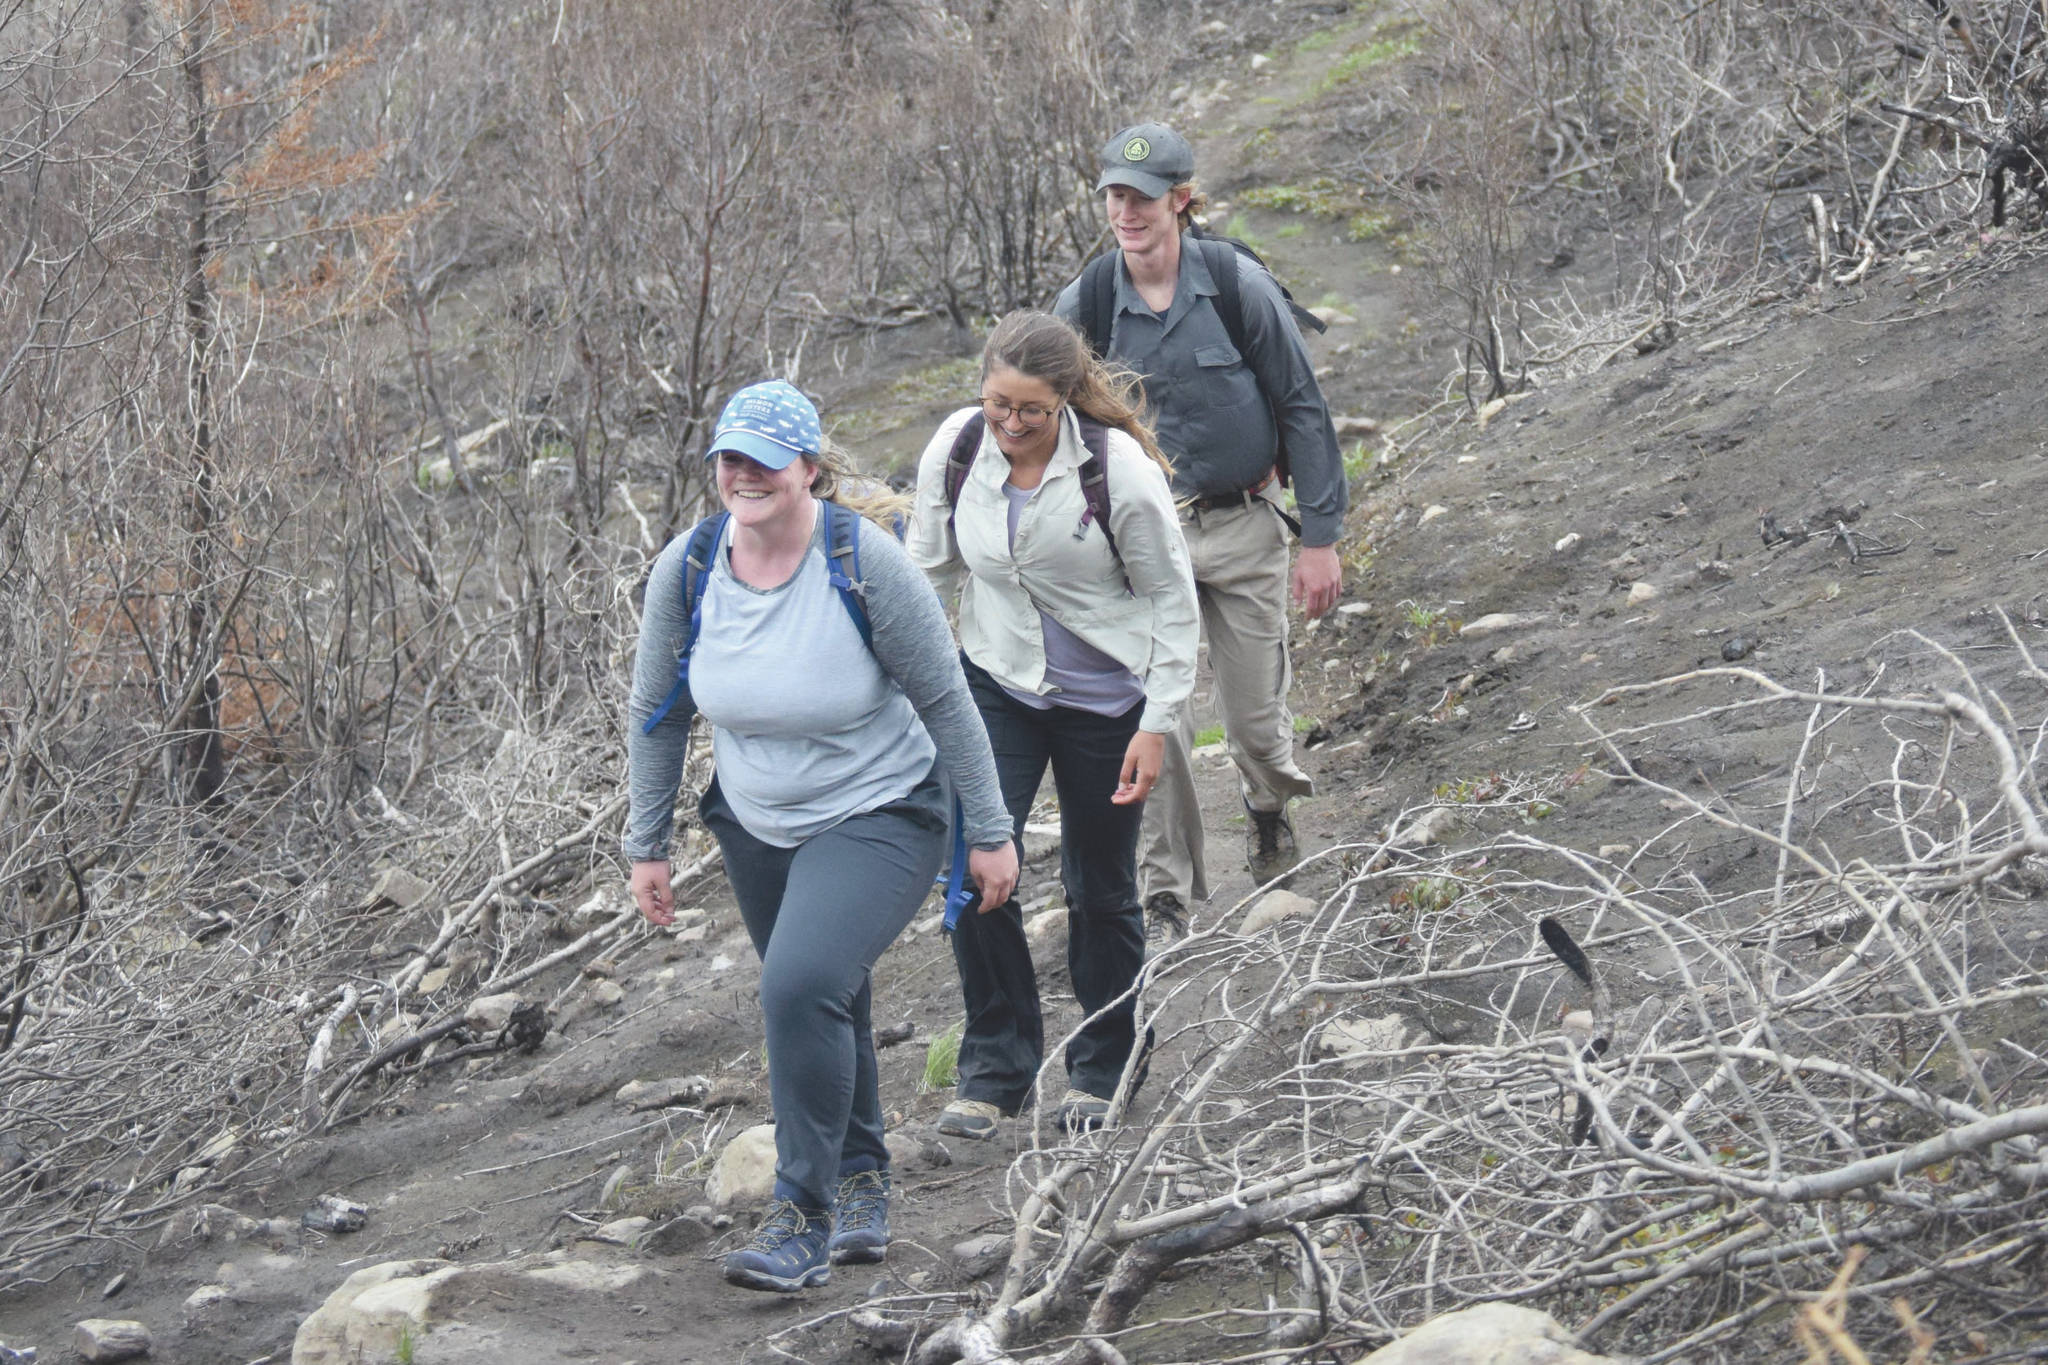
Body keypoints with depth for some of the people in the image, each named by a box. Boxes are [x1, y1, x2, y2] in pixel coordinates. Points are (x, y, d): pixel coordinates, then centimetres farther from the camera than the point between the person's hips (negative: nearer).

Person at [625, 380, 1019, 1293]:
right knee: (821, 1005, 16)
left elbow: (944, 699, -12)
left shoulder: (866, 564, -22)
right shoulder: (687, 571, -10)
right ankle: (862, 1180, 39)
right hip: (756, 824, 5)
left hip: (877, 817, -5)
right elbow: (657, 715, 4)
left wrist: (990, 832, -7)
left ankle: (806, 1216, -13)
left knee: (802, 987, -24)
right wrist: (647, 844, 6)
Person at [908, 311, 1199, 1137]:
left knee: (1100, 887, 9)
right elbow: (929, 570, 4)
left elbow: (1171, 598, -10)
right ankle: (994, 1068, 3)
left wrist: (1157, 725, -11)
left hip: (1103, 697, -2)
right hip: (996, 682, 2)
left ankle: (1106, 1068, 30)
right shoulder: (956, 450, -11)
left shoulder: (1117, 469, -21)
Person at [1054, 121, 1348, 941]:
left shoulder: (1238, 286, -11)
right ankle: (1168, 900, 6)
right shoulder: (1082, 307, -6)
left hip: (1242, 527, 0)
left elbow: (1302, 409, -3)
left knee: (1255, 717, 8)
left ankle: (1269, 813, 43)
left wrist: (1320, 538, -5)